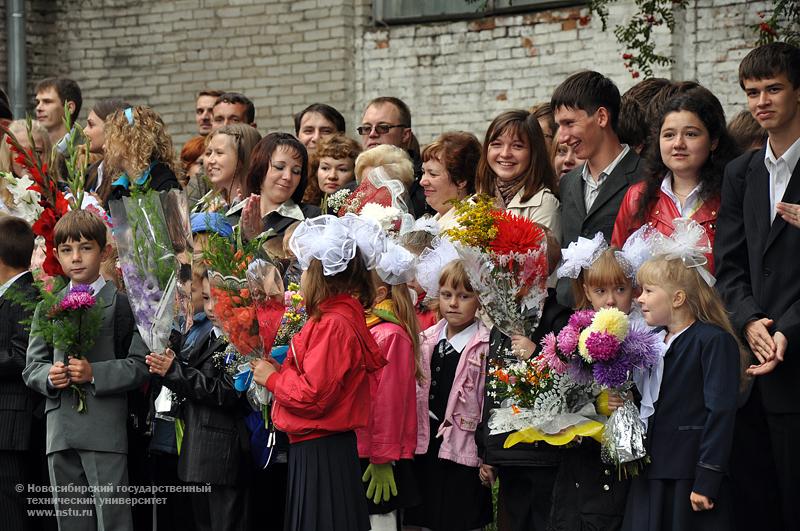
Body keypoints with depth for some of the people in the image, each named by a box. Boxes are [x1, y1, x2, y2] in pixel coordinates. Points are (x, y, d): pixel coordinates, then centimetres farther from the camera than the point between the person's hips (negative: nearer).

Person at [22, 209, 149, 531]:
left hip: (105, 430, -5)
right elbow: (32, 366, 15)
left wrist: (95, 373, -16)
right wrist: (49, 376, -7)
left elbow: (139, 365, -4)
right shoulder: (47, 308, 15)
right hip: (60, 431, 5)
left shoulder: (122, 302, 0)